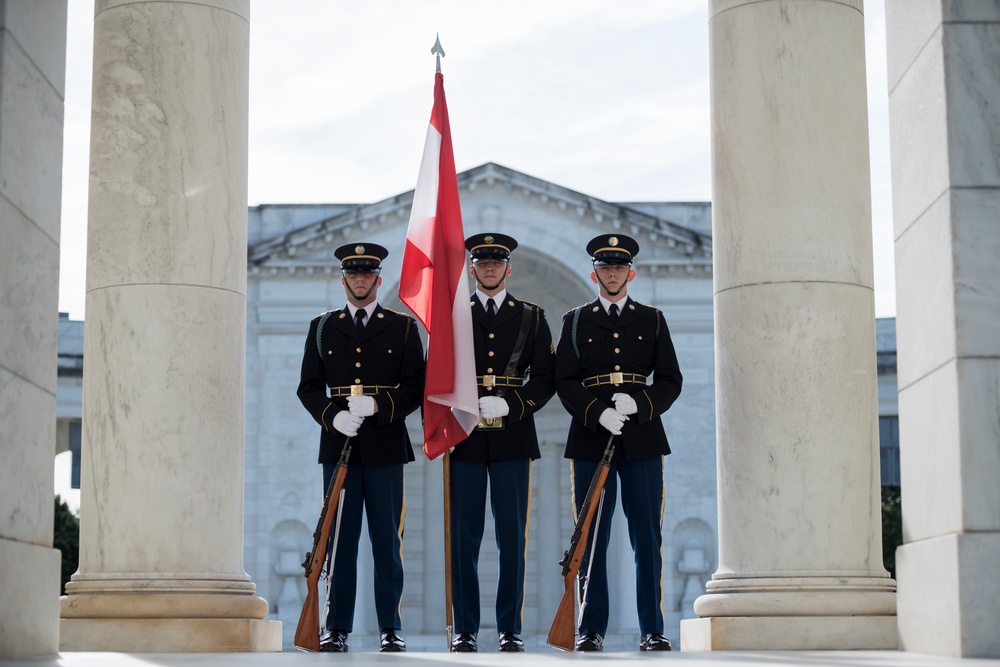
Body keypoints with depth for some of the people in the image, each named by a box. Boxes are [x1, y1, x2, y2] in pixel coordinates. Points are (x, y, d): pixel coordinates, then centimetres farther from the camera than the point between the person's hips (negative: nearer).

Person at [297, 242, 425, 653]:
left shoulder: (402, 327, 8)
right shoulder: (322, 327, 13)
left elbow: (416, 387, 2)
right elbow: (309, 387, 9)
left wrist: (377, 405, -14)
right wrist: (333, 415, -9)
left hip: (385, 448, -1)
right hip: (338, 445, 1)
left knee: (387, 541, 0)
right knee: (339, 540, 2)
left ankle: (390, 629, 6)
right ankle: (336, 629, 7)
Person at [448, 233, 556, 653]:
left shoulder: (531, 318, 10)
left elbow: (545, 378, 4)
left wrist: (508, 405, -11)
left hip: (512, 439, 0)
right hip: (465, 440, 0)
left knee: (512, 538, 1)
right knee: (464, 538, 1)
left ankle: (510, 629, 9)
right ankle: (466, 629, 8)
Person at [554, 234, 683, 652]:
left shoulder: (652, 320, 11)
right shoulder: (575, 322, 10)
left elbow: (671, 380, 7)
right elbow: (565, 382, 3)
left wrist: (637, 405, -11)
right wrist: (598, 413, -14)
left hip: (642, 438, 0)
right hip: (590, 440, 0)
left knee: (647, 537, -1)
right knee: (591, 539, 0)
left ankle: (652, 631, 5)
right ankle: (591, 630, 6)